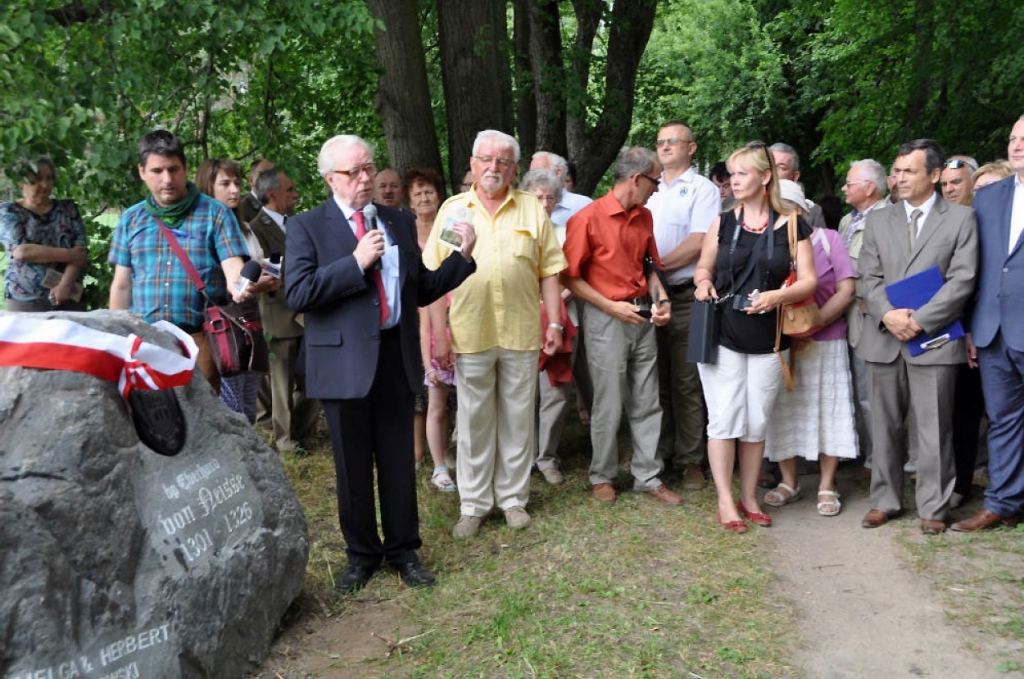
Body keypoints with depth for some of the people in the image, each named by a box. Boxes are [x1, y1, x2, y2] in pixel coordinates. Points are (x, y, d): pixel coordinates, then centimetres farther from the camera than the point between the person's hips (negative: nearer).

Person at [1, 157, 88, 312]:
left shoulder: (68, 208, 8)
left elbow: (81, 249, -3)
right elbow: (20, 251, -12)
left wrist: (65, 284, -17)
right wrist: (68, 254, -13)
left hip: (69, 298, 2)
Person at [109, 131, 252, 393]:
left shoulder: (215, 213, 3)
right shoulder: (131, 219, 13)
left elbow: (233, 266, -8)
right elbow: (122, 286, 15)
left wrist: (237, 285, -31)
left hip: (198, 339, -3)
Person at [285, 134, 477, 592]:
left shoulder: (400, 223, 11)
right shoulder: (307, 227, -1)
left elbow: (422, 291, 11)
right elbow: (297, 293, -13)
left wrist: (463, 257, -1)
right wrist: (356, 262, -17)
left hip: (397, 359, 3)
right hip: (345, 363, -2)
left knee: (399, 462, 10)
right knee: (353, 467, 10)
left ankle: (403, 550, 27)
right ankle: (361, 554, 28)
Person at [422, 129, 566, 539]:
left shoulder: (531, 209, 7)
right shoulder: (452, 209, 6)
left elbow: (548, 270, 6)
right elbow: (435, 275, 4)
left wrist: (554, 322, 1)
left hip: (521, 332, 1)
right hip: (470, 333, 0)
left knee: (518, 419, 10)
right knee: (474, 421, 8)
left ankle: (513, 497, 25)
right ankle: (473, 503, 21)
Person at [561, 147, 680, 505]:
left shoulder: (645, 217, 9)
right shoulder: (588, 218, -11)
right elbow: (571, 276, -10)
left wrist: (661, 298, 2)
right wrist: (612, 307, -14)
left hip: (642, 317, 6)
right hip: (606, 318, -6)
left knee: (646, 404, 9)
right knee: (609, 406, 3)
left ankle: (648, 476, 21)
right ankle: (602, 477, 21)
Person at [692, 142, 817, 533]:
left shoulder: (790, 226, 2)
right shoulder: (722, 223, 6)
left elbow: (808, 281, -2)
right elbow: (703, 268, 15)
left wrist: (779, 296, -21)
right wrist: (703, 283, -8)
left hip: (769, 340, 0)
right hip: (723, 336, 0)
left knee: (757, 423, 8)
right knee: (724, 419, -2)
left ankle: (749, 497, 23)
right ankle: (725, 501, 9)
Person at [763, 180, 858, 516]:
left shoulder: (828, 238, 1)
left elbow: (846, 291, -4)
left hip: (824, 342, -1)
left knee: (827, 410, 3)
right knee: (783, 410, 6)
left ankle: (827, 486, 15)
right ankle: (789, 481, 20)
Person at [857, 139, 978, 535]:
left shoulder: (961, 219, 5)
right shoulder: (878, 220, 14)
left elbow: (962, 280, -4)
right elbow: (869, 277, 7)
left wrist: (919, 320, -13)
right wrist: (887, 315, -11)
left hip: (934, 339, -3)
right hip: (884, 338, 3)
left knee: (934, 428, 2)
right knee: (885, 426, 9)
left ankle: (933, 508, 14)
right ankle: (885, 500, 20)